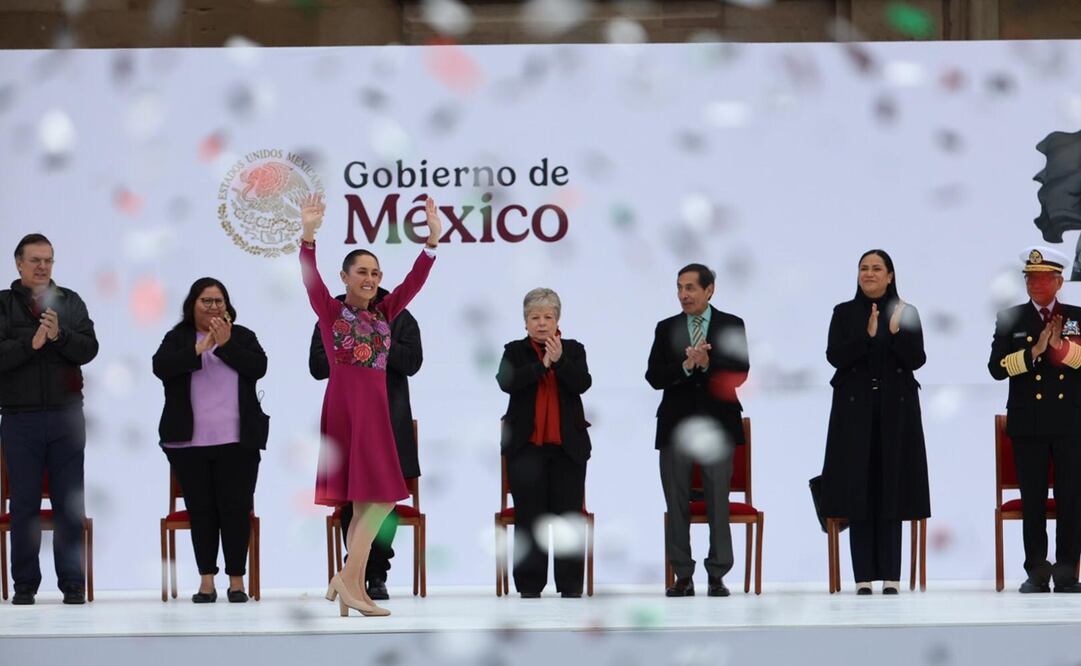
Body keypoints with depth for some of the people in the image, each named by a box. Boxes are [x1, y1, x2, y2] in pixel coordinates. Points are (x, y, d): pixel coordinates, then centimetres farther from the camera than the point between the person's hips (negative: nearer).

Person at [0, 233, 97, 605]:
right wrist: (31, 343, -20)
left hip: (66, 417, 1)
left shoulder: (71, 302, 9)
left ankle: (72, 583, 6)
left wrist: (60, 335, -19)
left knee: (70, 503, 2)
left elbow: (89, 349, -3)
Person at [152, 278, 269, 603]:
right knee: (200, 509, 2)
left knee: (236, 508, -3)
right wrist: (200, 349, -18)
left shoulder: (242, 336, 9)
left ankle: (236, 580, 2)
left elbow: (258, 367, -6)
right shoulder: (177, 338, 8)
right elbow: (160, 367, -10)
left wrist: (225, 345, -15)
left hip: (236, 441, 0)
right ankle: (206, 579, 7)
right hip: (189, 442, 0)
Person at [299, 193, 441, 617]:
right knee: (378, 496, -11)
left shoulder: (383, 314, 12)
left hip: (376, 408, 6)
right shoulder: (330, 311, 0)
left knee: (368, 501, 4)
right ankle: (348, 579, -7)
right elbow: (310, 278, -14)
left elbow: (414, 281, 5)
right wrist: (308, 235, -30)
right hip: (344, 407, -6)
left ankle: (351, 586, 7)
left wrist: (433, 240, -7)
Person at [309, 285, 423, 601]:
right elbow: (317, 366, 1)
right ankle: (357, 574, 7)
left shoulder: (398, 318, 7)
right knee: (351, 502, 1)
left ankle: (377, 575, 1)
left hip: (388, 421, -1)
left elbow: (412, 362, -3)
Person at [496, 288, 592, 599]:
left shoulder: (573, 350, 8)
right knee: (529, 516, 0)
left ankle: (570, 584, 5)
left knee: (569, 514, 1)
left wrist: (560, 360, -20)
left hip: (568, 445, 1)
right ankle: (529, 585, 3)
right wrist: (542, 365, -17)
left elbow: (583, 383, -7)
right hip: (526, 445, -1)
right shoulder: (515, 351, 6)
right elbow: (507, 382, -11)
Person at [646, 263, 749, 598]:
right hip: (675, 426, 2)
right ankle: (683, 576, 8)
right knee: (677, 504, 3)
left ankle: (717, 576, 4)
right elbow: (654, 377, -2)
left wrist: (707, 363, -22)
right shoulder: (666, 329, 8)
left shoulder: (731, 326, 3)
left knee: (718, 503, 0)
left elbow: (739, 373, -6)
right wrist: (686, 365, -18)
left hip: (716, 425, -2)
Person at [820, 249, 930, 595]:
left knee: (891, 490, -1)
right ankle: (863, 576, -1)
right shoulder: (844, 313, 6)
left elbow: (917, 360, -3)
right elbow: (834, 356, -6)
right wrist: (867, 336, -20)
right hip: (855, 411, 0)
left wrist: (898, 333, -19)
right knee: (858, 489, -3)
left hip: (895, 411, 0)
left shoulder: (906, 313, 6)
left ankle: (891, 576, 2)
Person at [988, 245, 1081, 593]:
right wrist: (1034, 351, -14)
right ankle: (1037, 572, 5)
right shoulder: (1009, 319, 7)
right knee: (1033, 499, 1)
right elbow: (997, 368, -2)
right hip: (1028, 423, 0)